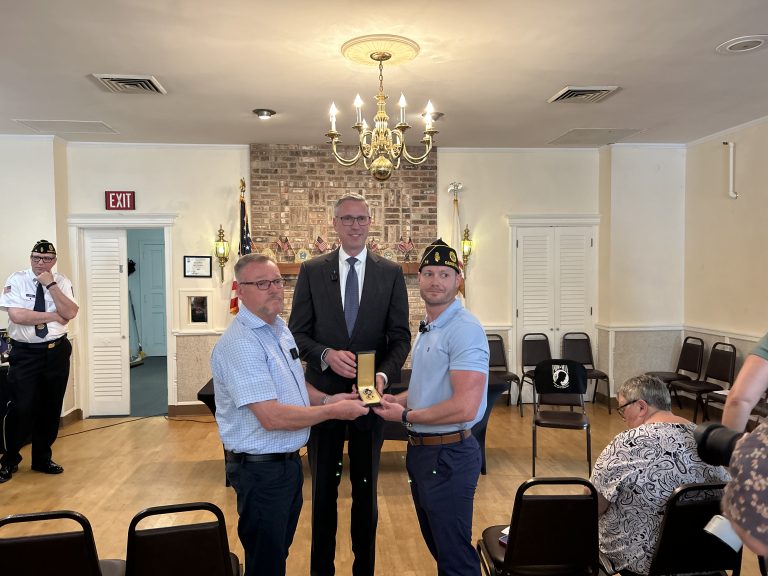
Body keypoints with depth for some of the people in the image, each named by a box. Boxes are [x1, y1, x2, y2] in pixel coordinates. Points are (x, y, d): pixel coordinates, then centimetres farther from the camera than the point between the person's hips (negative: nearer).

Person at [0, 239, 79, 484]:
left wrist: (50, 285, -16)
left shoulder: (62, 282, 2)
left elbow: (70, 313, -11)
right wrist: (53, 316, -13)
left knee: (51, 408, 11)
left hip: (56, 351, 3)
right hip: (25, 353, -3)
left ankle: (42, 459, 28)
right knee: (22, 408, -4)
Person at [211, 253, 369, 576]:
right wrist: (333, 411, -20)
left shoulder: (280, 329, 6)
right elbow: (272, 417, -29)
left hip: (288, 461, 9)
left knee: (280, 550, 25)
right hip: (260, 468, -9)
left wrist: (325, 399, 0)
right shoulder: (240, 344, -25)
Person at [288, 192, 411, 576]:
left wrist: (383, 374, -18)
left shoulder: (391, 273, 0)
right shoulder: (312, 271, 0)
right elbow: (297, 332, -1)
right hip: (323, 391, 0)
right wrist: (326, 354, -19)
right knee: (323, 486, 14)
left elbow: (400, 337, -2)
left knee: (366, 486, 15)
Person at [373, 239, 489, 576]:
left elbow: (465, 407, -27)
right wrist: (393, 400, 3)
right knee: (437, 547, 24)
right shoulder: (427, 328, 11)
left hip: (448, 454, -9)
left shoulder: (464, 330, -20)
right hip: (421, 450, 9)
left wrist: (405, 416, -16)